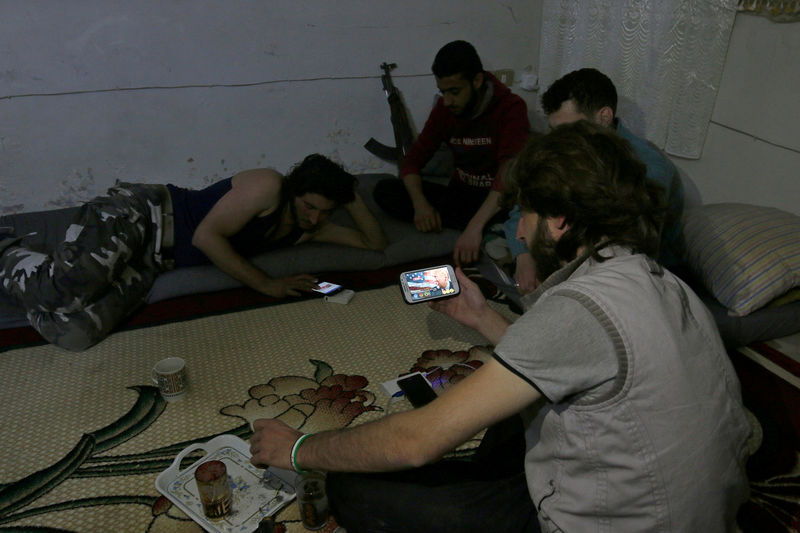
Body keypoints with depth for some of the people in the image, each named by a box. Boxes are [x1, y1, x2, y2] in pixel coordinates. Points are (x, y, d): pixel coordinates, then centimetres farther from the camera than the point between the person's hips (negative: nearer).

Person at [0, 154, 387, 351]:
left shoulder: (307, 229, 8)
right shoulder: (268, 187, -16)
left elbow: (375, 243, 11)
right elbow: (206, 236, -20)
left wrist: (352, 198, -1)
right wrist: (268, 284, -19)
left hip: (154, 260, 6)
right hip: (141, 213, -6)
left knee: (75, 335, -14)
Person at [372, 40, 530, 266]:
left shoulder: (511, 107, -15)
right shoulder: (444, 109, 2)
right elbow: (412, 160, 1)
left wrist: (475, 226, -42)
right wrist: (419, 202, -21)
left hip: (497, 201, -6)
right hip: (460, 195, 6)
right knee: (384, 190, -17)